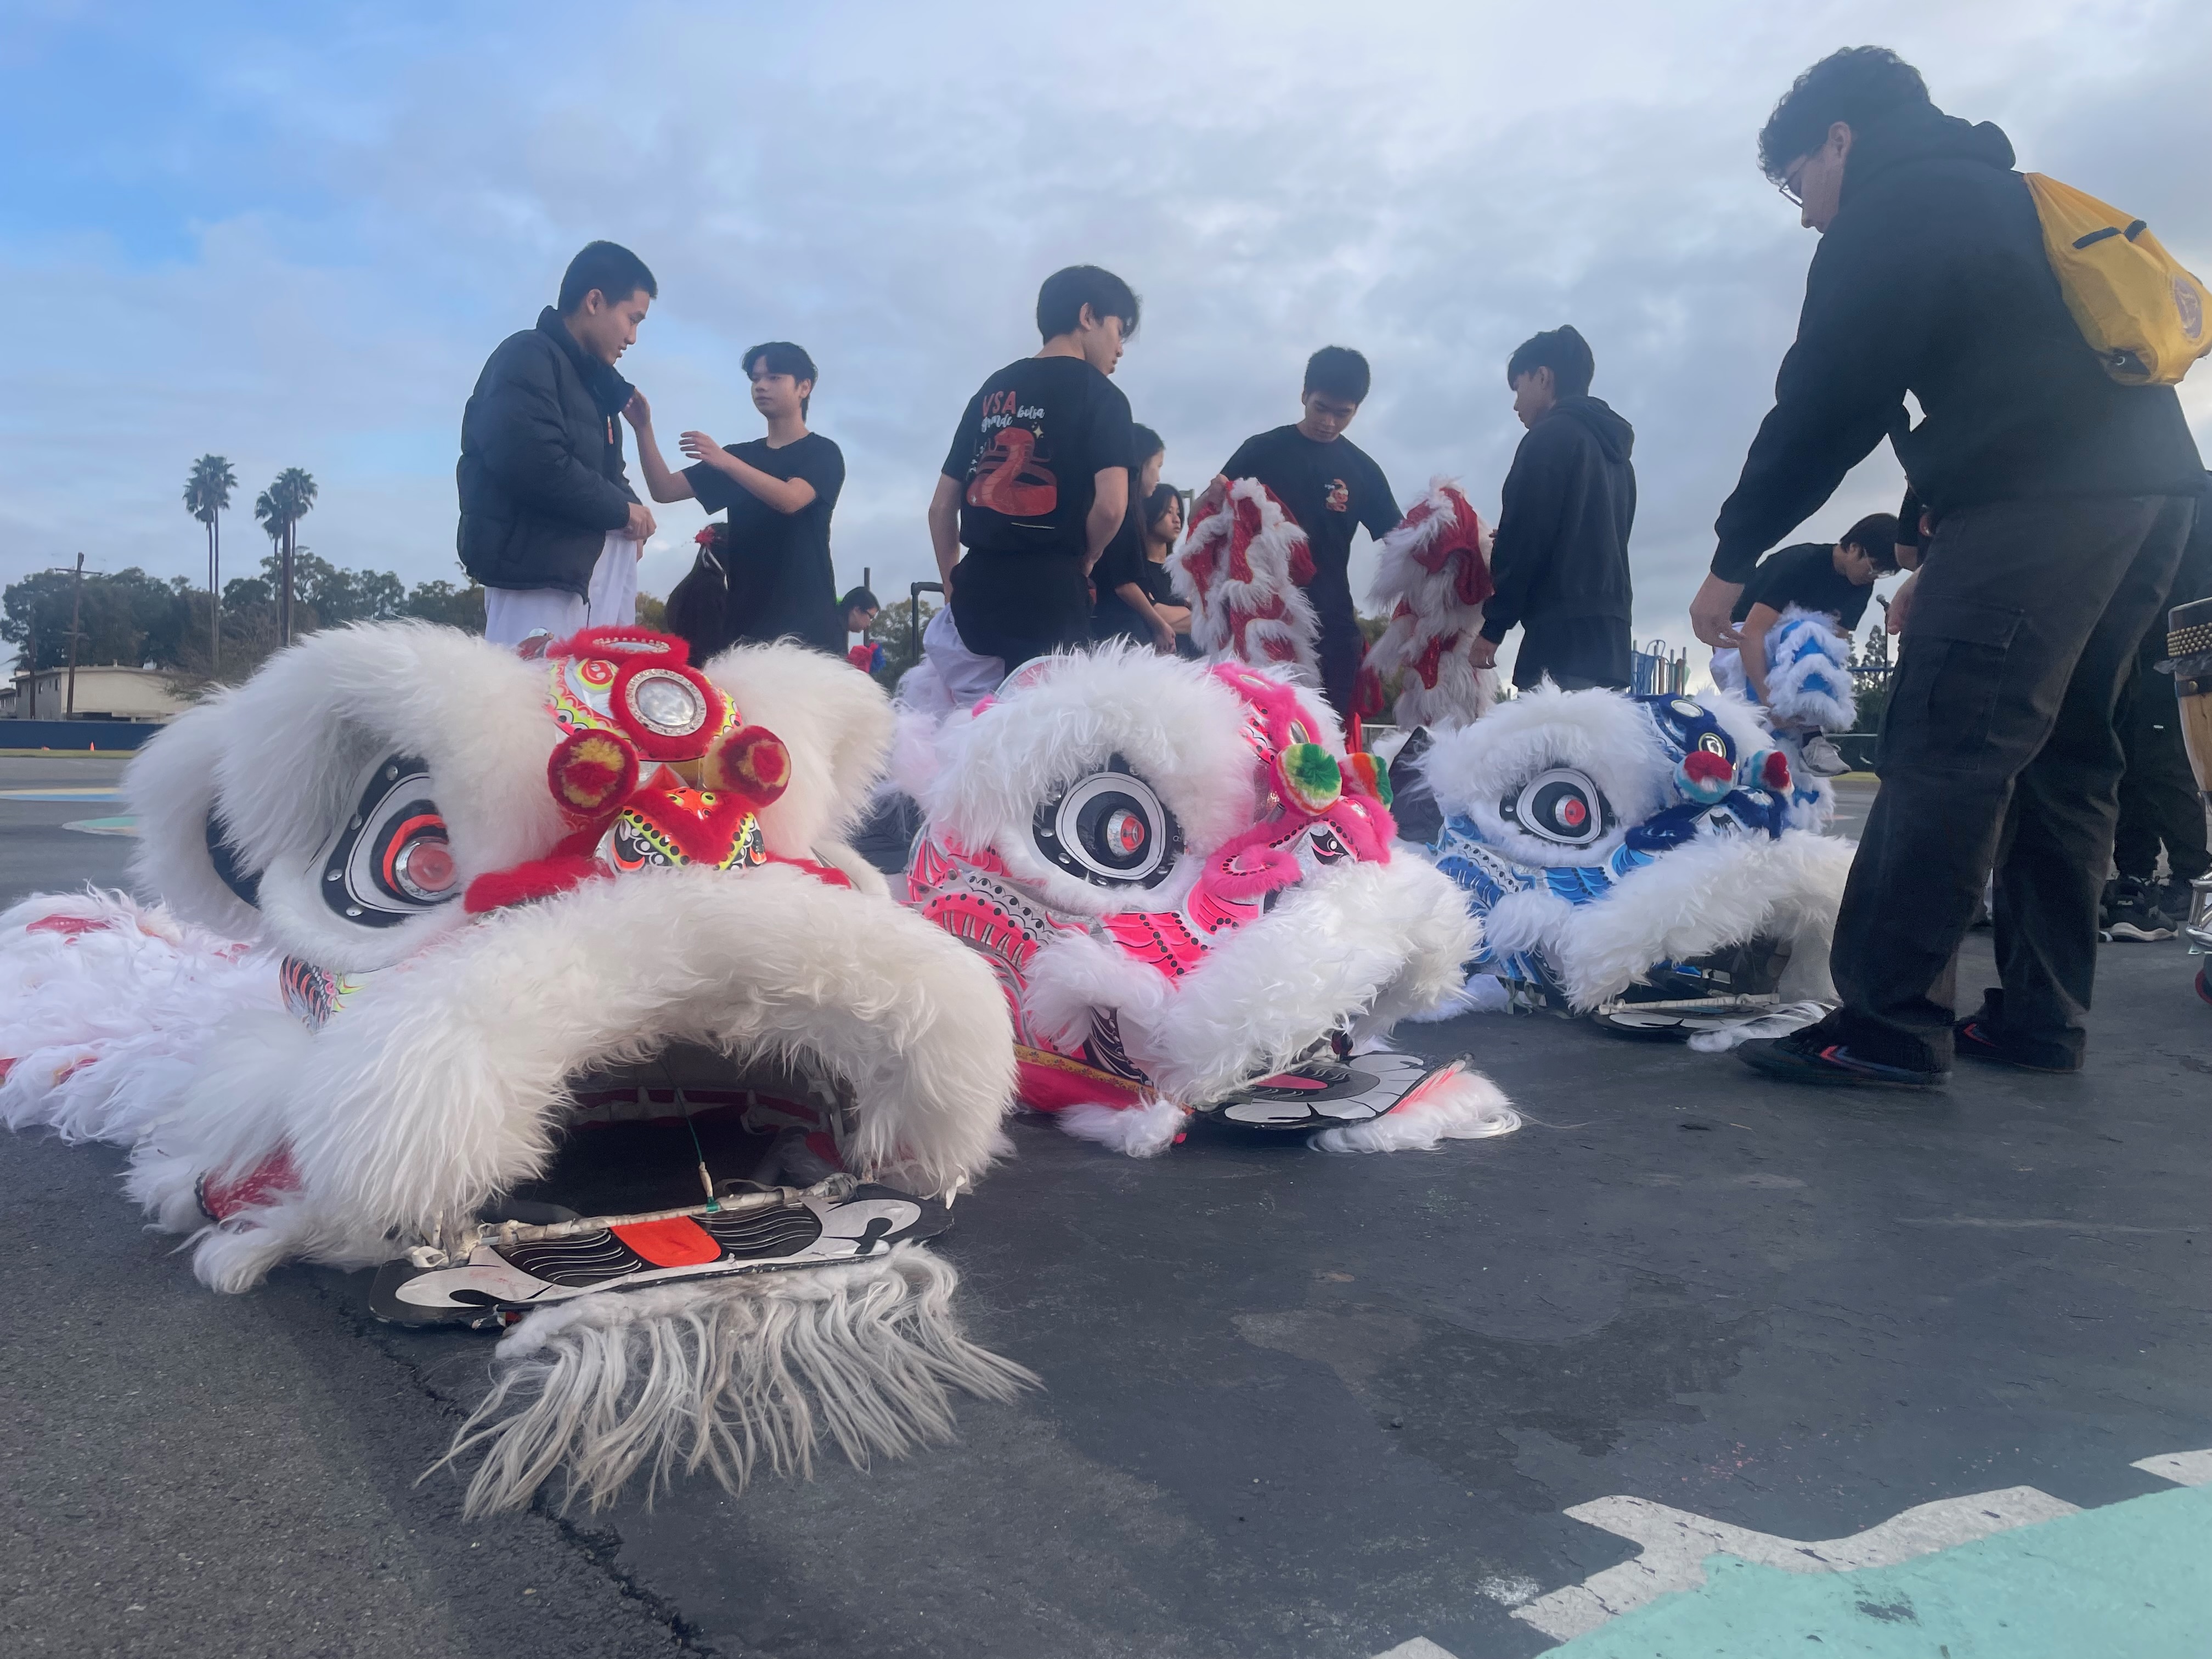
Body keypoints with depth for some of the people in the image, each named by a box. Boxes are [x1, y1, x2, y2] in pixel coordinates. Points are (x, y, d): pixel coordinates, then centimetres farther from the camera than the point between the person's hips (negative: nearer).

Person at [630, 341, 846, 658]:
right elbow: (665, 490, 12)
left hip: (802, 611, -5)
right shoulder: (739, 456, 20)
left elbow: (790, 500, -17)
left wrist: (725, 461, -26)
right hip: (745, 611, 5)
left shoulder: (823, 452, 4)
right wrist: (644, 428, -2)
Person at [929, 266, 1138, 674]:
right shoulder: (1100, 395, 2)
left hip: (977, 588, 6)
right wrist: (1082, 561, 5)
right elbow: (1110, 505, -13)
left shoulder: (990, 391, 19)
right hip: (1047, 590, -6)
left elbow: (941, 507, 17)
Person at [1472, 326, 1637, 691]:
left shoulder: (1551, 437, -4)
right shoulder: (1614, 449, 23)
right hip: (1610, 637, 9)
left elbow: (1524, 538, -11)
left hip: (1564, 637, -9)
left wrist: (1493, 627, -6)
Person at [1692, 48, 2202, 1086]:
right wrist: (1932, 557, 29)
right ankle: (2040, 1016, 15)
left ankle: (1889, 1027, -13)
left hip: (2039, 494, -10)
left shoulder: (1886, 213, 3)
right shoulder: (1999, 199, 30)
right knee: (2061, 752, 11)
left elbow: (1826, 408, -3)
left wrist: (1734, 557, 3)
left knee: (1944, 748, -12)